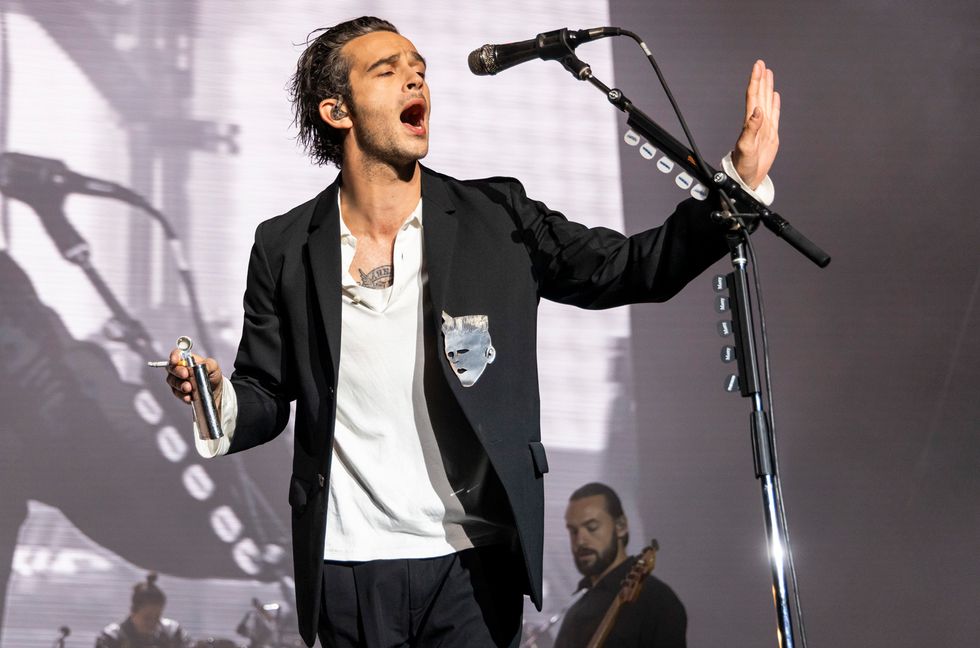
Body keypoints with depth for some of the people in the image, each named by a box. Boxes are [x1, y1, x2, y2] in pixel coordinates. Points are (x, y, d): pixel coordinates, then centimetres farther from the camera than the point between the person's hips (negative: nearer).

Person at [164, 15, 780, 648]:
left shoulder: (497, 217, 2)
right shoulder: (285, 248, 2)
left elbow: (628, 269, 1)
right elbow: (267, 397, 7)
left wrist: (737, 185, -11)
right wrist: (220, 400, -15)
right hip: (347, 571, 0)